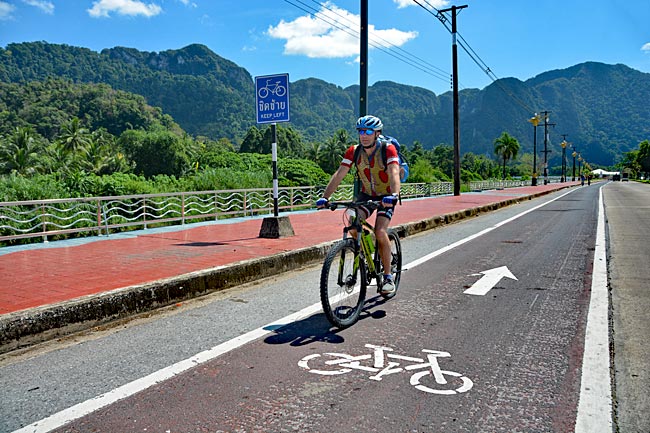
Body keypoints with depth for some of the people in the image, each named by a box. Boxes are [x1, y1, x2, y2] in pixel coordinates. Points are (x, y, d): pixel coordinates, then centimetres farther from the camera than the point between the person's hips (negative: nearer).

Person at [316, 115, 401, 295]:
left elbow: (394, 174, -35)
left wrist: (394, 195, -54)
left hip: (385, 196, -4)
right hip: (366, 194, 4)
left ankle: (388, 277, -8)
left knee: (380, 232, -23)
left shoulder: (388, 149, -21)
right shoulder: (354, 151, -11)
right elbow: (339, 174, -18)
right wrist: (325, 197, -31)